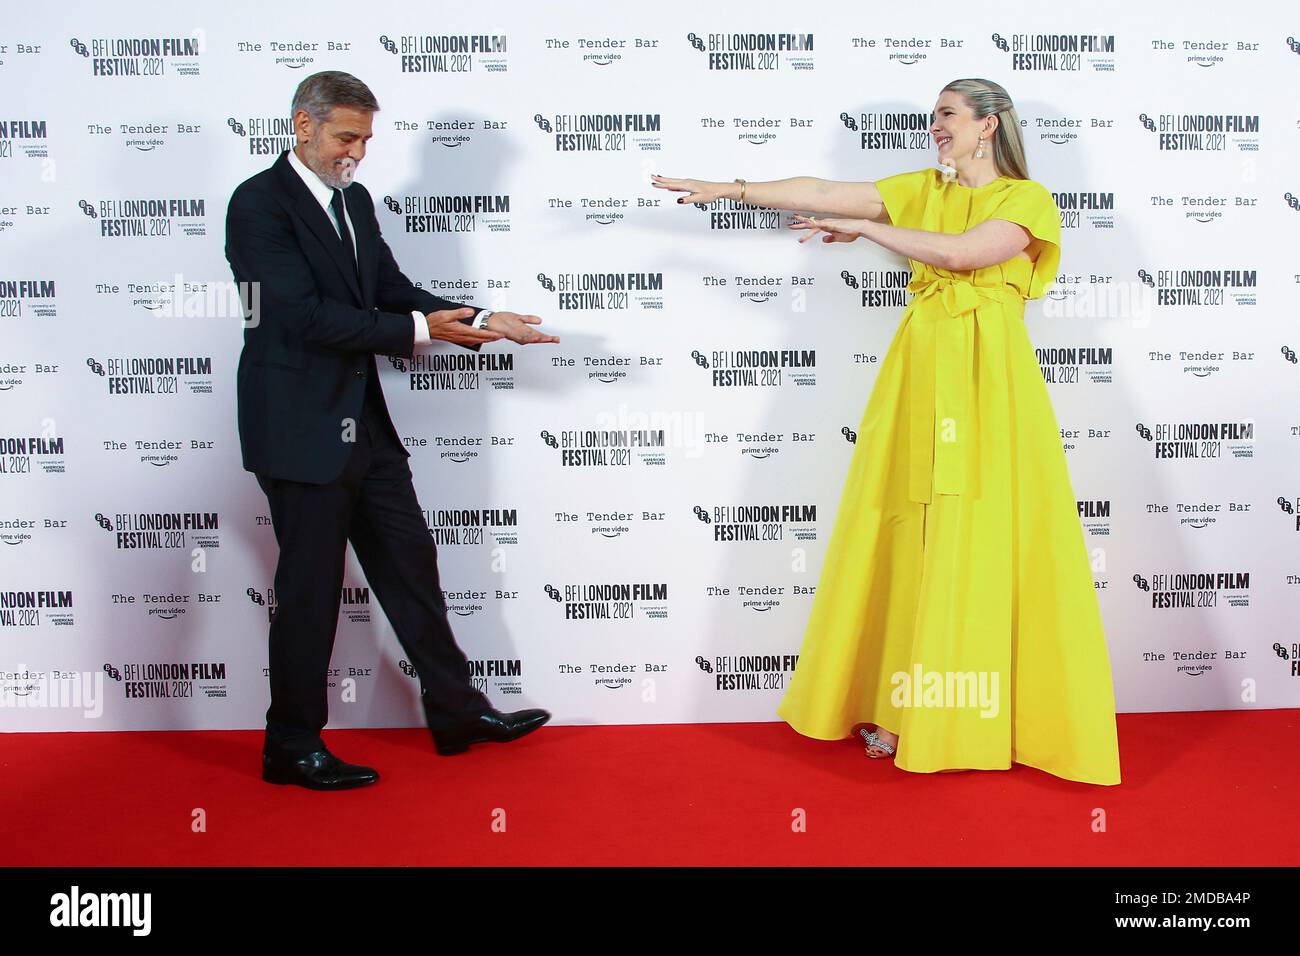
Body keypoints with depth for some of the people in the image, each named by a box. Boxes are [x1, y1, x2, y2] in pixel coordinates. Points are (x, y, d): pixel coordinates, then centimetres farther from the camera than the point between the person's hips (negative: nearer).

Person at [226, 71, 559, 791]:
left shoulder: (354, 200, 13)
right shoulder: (260, 204, -12)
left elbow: (393, 293, 12)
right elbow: (308, 316, -21)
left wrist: (482, 322, -1)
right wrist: (421, 330, -23)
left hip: (364, 424, 8)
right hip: (301, 429, -8)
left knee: (411, 568, 13)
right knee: (310, 589, 2)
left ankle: (456, 710, 26)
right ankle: (292, 747, 18)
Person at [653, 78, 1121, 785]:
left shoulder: (1027, 198, 2)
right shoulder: (920, 190, 16)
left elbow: (959, 252, -14)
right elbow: (822, 193, 11)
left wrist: (862, 227, -10)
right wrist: (727, 189, 6)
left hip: (989, 380, -3)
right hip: (921, 373, 4)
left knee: (987, 536, -6)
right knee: (912, 537, 1)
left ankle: (997, 715, 5)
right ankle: (901, 709, 9)